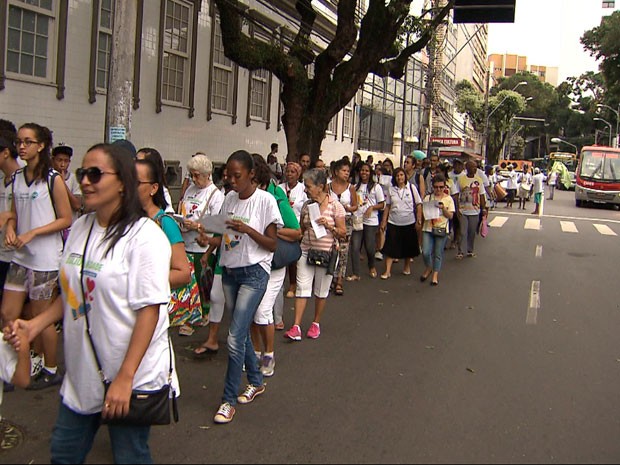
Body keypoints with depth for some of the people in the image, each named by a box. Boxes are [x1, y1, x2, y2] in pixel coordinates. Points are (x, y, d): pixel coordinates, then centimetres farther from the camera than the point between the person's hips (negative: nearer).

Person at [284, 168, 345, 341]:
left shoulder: (335, 206, -7)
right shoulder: (306, 206, 5)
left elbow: (343, 232, -4)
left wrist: (329, 225, -19)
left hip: (326, 254, -3)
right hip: (306, 251, 3)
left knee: (321, 291, 9)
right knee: (302, 288, -2)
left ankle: (316, 324, 25)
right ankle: (296, 327, -3)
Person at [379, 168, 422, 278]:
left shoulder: (411, 188, -3)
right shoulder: (391, 189, 1)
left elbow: (419, 205, -1)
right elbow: (387, 206, 7)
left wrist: (419, 220, -6)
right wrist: (384, 221, 3)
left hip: (409, 223, 0)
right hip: (393, 223, 1)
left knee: (409, 247, 11)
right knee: (390, 248, -2)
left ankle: (407, 267, 32)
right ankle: (387, 271, 1)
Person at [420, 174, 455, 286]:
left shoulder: (448, 199, 2)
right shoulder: (428, 198, 4)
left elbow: (450, 216, -1)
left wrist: (443, 208, -17)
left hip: (441, 229, -1)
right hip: (428, 228, 1)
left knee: (438, 254, 5)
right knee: (425, 252, -8)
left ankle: (435, 275, 20)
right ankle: (428, 268, 21)